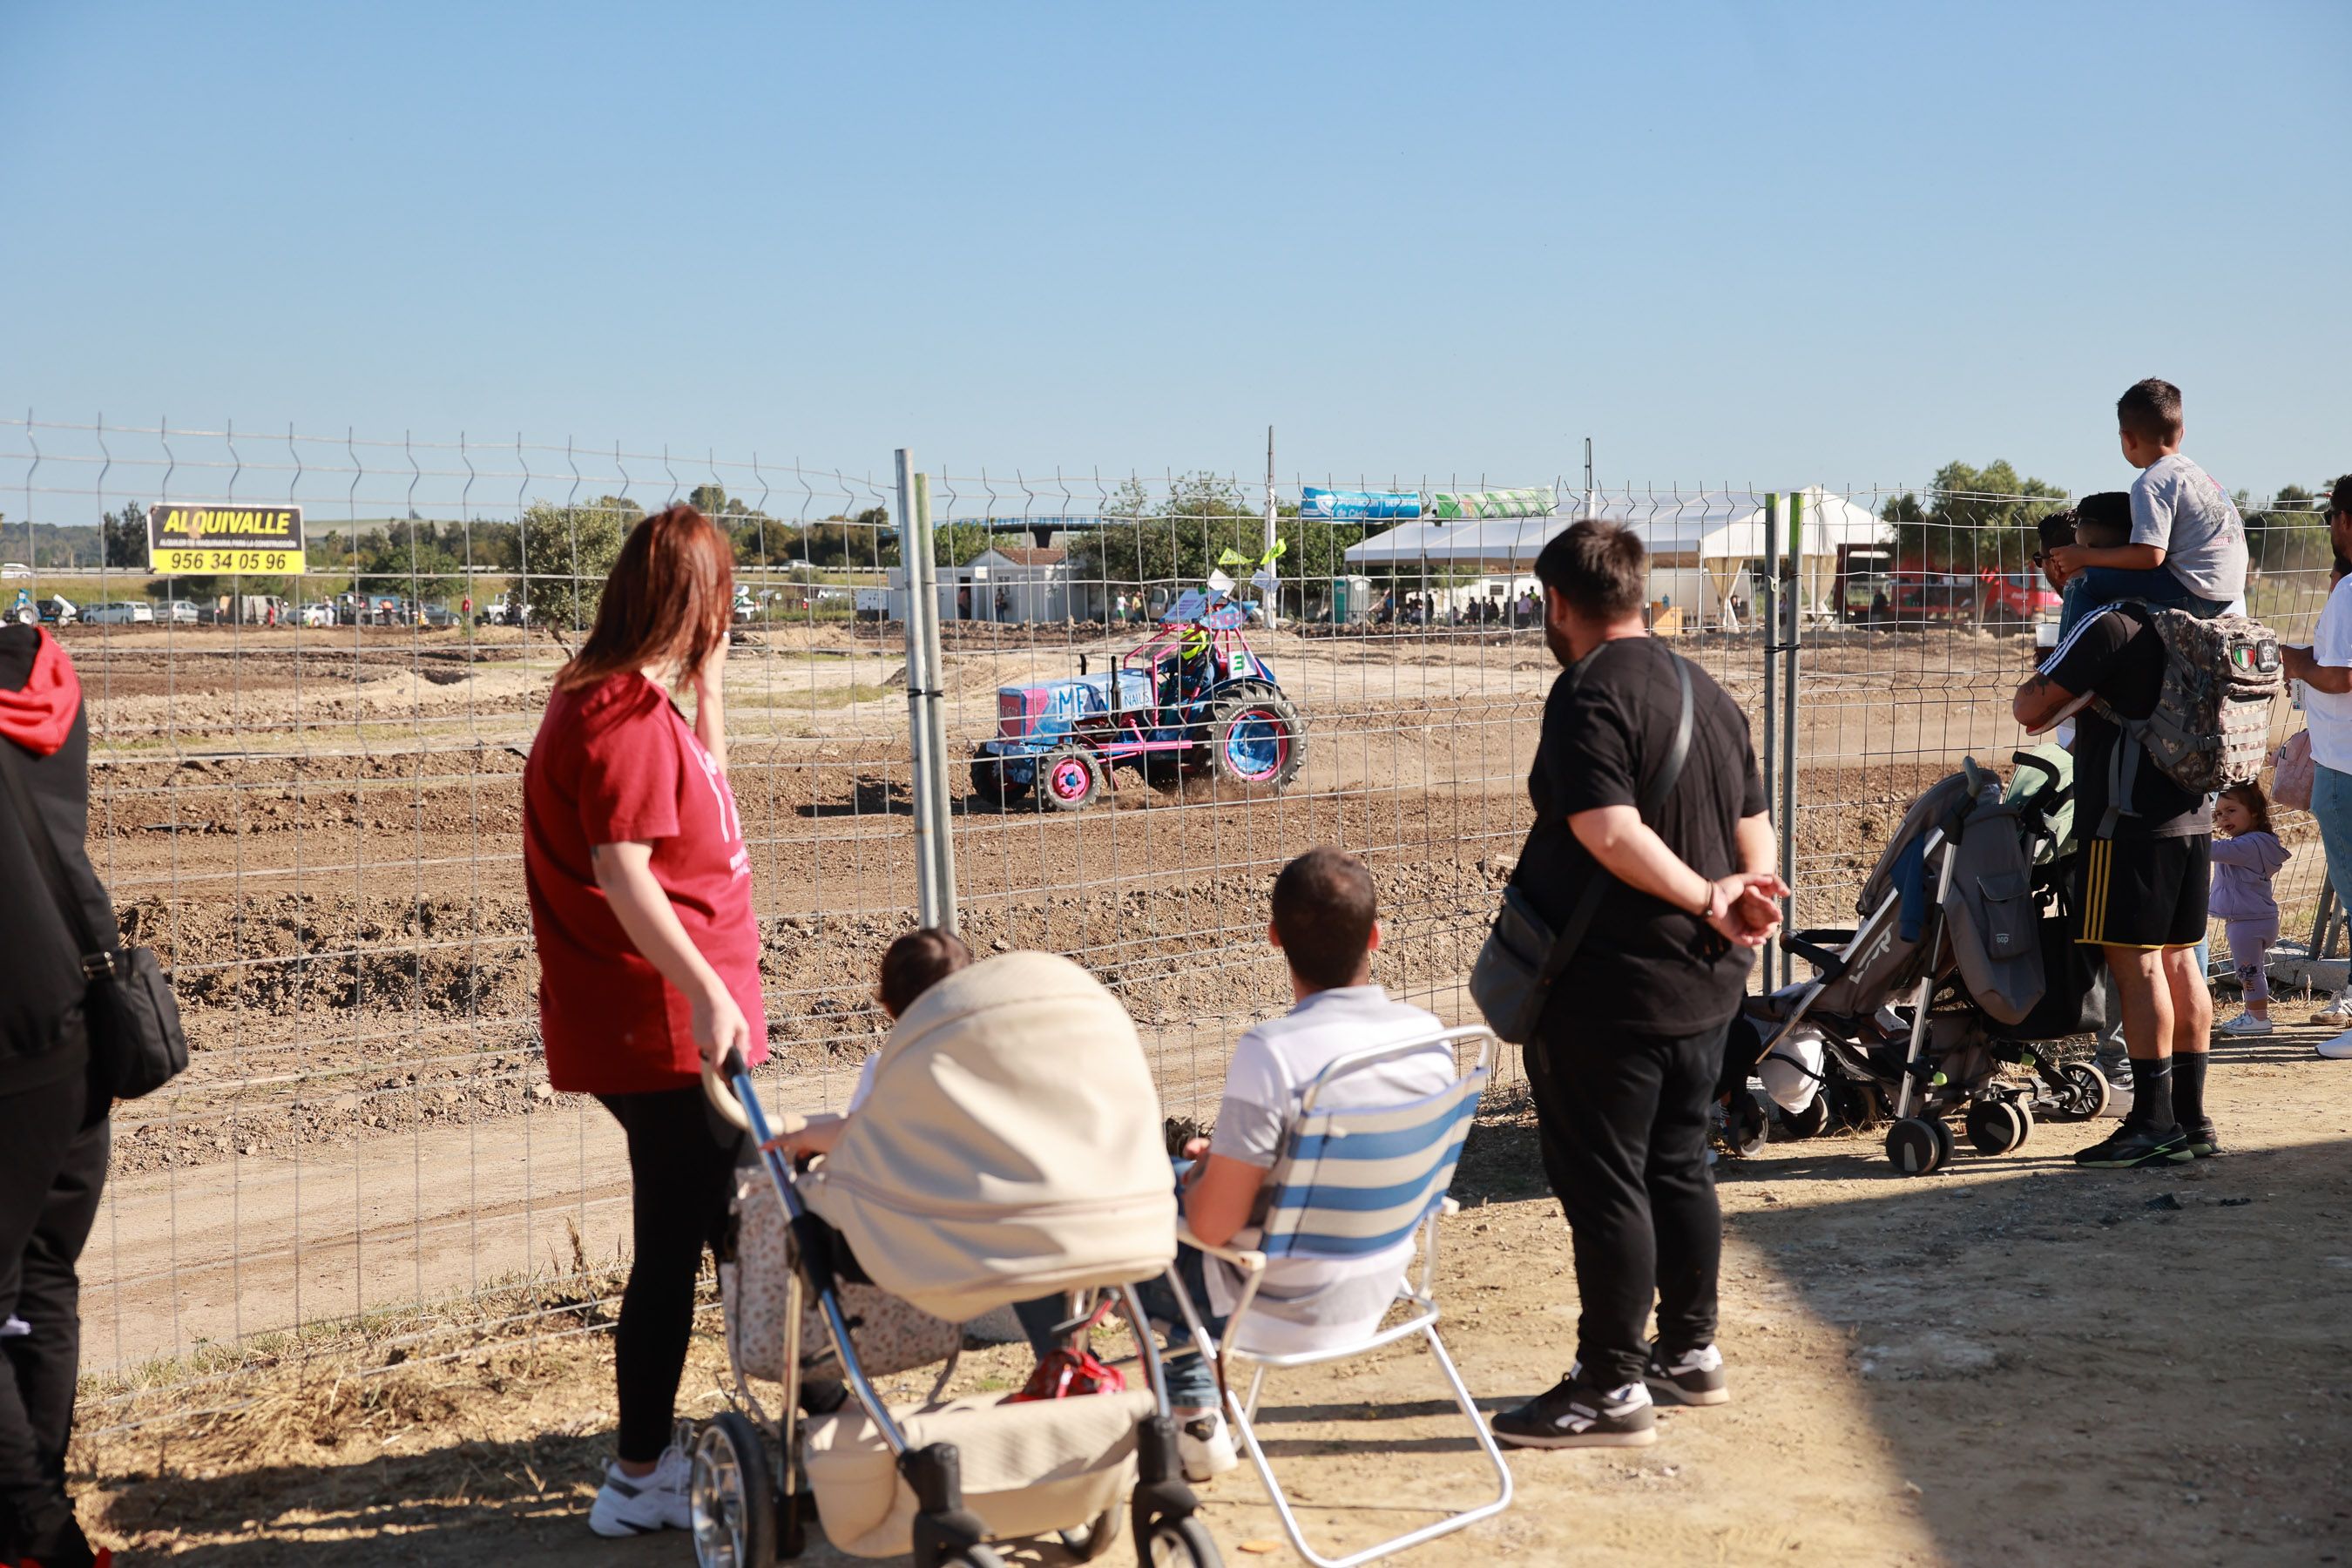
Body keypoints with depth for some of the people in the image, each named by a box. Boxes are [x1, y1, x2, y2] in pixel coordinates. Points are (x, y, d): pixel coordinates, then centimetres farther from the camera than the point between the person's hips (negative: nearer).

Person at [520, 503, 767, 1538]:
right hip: (661, 1025, -10)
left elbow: (704, 810, 25)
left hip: (684, 1018, 10)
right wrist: (704, 990, -29)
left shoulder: (626, 703, 13)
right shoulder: (627, 715, -18)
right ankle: (639, 1480, 10)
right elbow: (622, 871, -25)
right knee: (673, 1247, -1)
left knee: (705, 1231, 18)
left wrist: (708, 684, 17)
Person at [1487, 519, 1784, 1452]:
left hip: (1610, 988, -9)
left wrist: (1708, 900, -20)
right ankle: (1690, 1351, 30)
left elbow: (1609, 831, -27)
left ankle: (1612, 1390, 6)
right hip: (1704, 986, 9)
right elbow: (1754, 823, 13)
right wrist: (1748, 894, -3)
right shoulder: (1708, 693, 13)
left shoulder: (1591, 694, -16)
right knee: (1677, 1167, 19)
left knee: (1603, 1184, -1)